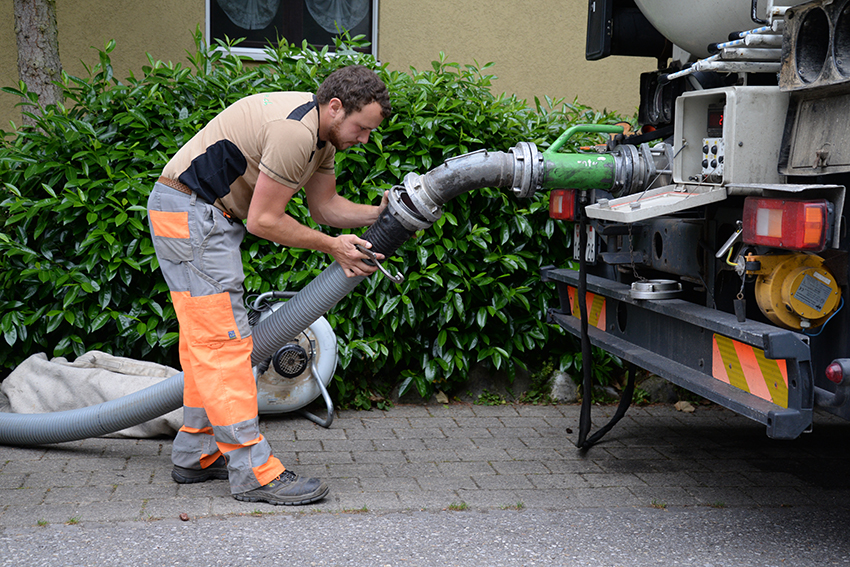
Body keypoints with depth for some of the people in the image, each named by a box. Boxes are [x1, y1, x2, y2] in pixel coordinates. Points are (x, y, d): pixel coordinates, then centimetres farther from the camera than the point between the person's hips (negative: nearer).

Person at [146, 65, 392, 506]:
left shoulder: (319, 134, 9)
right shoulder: (294, 131, -23)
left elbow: (325, 205, 15)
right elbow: (264, 220, -21)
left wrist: (380, 213, 0)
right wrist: (332, 247, -12)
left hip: (207, 216, 11)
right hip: (189, 210, -11)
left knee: (206, 340, 14)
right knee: (223, 338, -12)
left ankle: (196, 456, 22)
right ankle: (254, 472, -11)